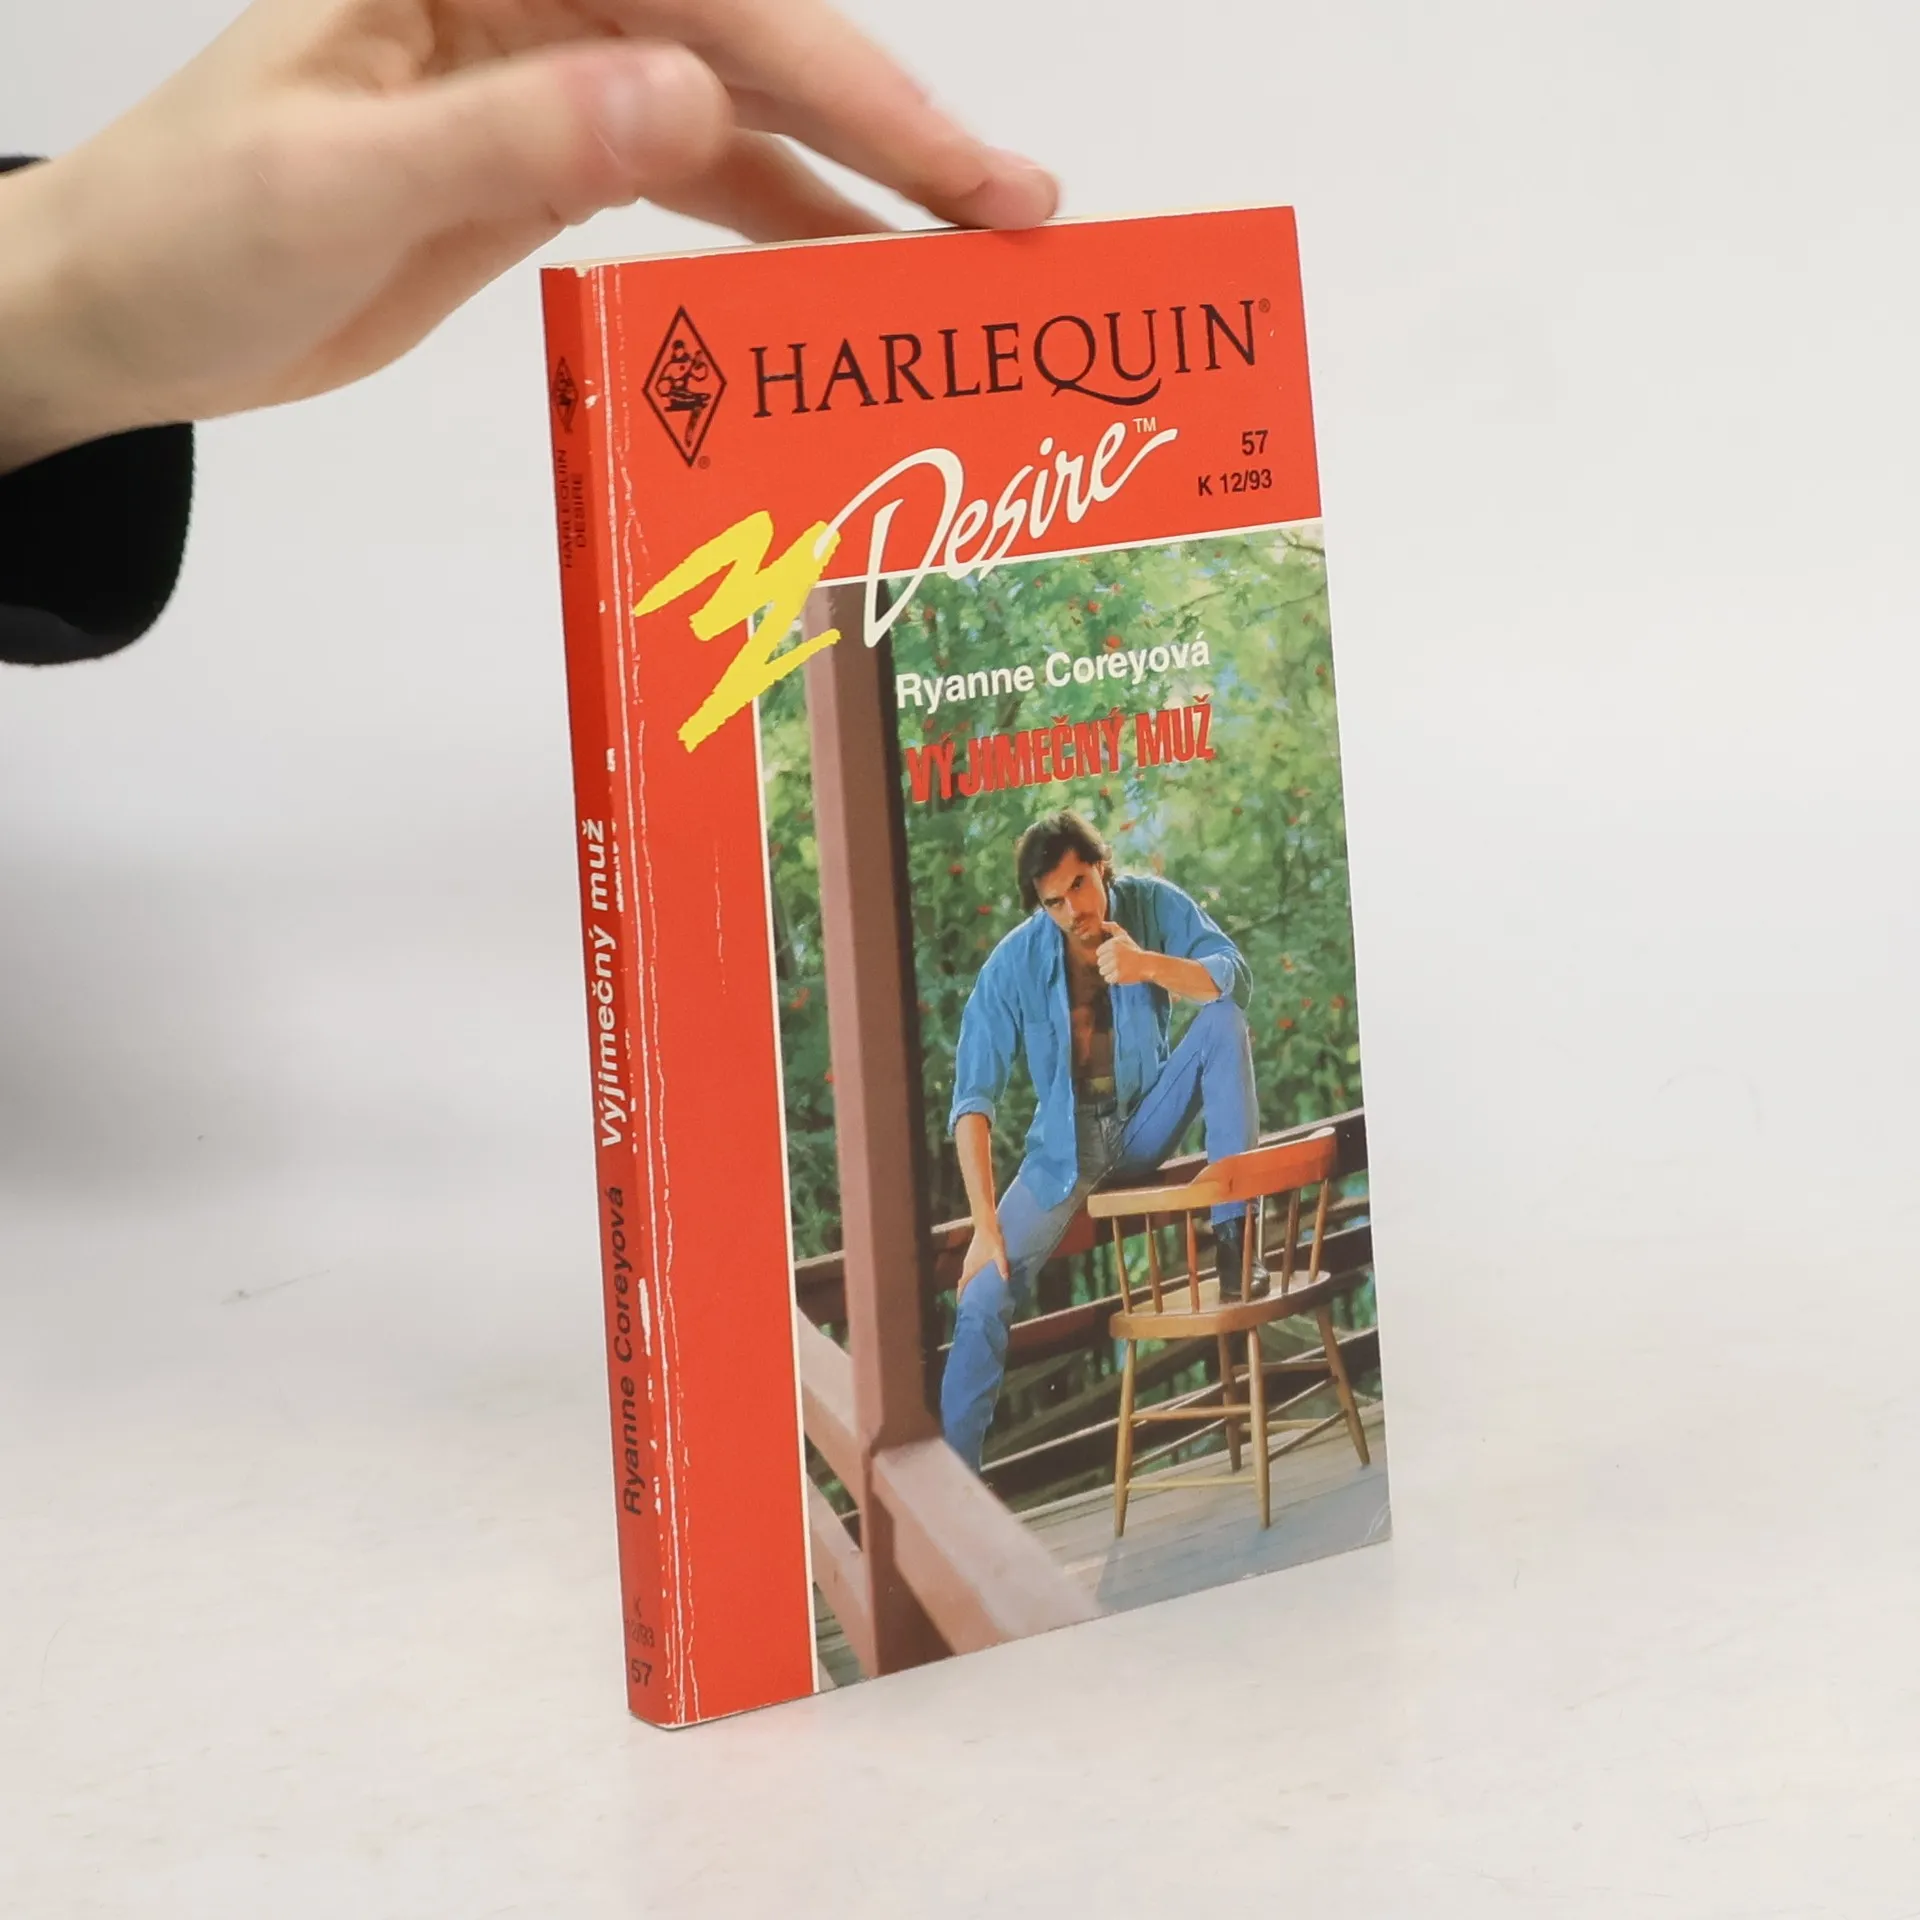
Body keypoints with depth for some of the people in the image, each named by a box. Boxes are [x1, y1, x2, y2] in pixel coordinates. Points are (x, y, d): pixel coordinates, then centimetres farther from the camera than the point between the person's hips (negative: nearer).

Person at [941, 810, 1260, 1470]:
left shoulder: (1154, 906, -14)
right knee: (985, 1296, -19)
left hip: (1147, 1119, 1)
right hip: (1068, 1141, -1)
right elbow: (973, 1098, -18)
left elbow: (1235, 980, -22)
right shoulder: (1015, 964, -18)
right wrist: (985, 1226, -24)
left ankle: (1235, 1238, -26)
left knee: (1222, 1023, -25)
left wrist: (1151, 966, -41)